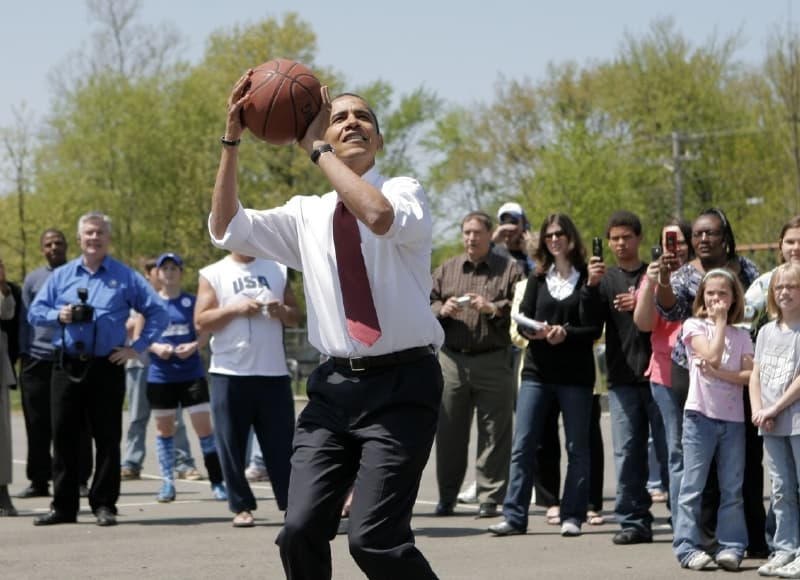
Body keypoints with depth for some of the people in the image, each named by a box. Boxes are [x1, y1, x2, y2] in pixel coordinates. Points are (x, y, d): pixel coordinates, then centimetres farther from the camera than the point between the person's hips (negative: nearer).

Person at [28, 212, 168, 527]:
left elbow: (157, 313, 5)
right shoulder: (61, 276, 12)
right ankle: (63, 506, 9)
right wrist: (59, 316, -8)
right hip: (67, 367, 2)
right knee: (63, 436, 3)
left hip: (106, 368, -2)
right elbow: (34, 312, 11)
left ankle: (104, 505, 6)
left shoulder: (126, 277, 5)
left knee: (107, 438, 0)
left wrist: (137, 347, -2)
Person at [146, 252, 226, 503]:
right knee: (164, 428, 7)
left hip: (191, 372, -1)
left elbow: (204, 334, 4)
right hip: (160, 376, 1)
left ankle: (217, 481, -1)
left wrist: (193, 346, -17)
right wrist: (156, 347, -13)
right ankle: (167, 483, 15)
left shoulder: (192, 301, 4)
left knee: (203, 425, -7)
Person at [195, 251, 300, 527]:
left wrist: (282, 311, -6)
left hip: (274, 372, 2)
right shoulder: (213, 274, 4)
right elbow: (201, 322, -4)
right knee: (232, 446, 1)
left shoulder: (277, 271, 13)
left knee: (282, 444, 2)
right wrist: (236, 309, -15)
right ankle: (241, 507, 9)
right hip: (230, 375, -2)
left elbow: (295, 317, 16)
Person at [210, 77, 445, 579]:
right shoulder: (307, 214, 13)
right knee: (301, 532, -4)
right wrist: (233, 138, -6)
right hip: (335, 385, 4)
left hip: (401, 386, -4)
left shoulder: (405, 191, 1)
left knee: (374, 539, -14)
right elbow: (227, 230, 1)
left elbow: (380, 217, -24)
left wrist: (317, 148, -17)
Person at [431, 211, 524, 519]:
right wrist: (441, 309, -3)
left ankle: (490, 498, 5)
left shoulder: (509, 269, 4)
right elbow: (426, 304, 17)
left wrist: (493, 308, -17)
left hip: (494, 362, -3)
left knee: (494, 433, -1)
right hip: (452, 359, 3)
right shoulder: (446, 270, 15)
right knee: (449, 432, 5)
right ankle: (447, 496, 15)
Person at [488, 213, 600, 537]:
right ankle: (514, 516, 0)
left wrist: (565, 333, -21)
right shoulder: (538, 279, 12)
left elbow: (595, 329, -5)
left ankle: (572, 516, 10)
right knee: (522, 445, -2)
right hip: (538, 372, 3)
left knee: (577, 447, 3)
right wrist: (536, 330, -16)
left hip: (576, 375, -3)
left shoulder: (587, 279, 0)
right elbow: (522, 318, 5)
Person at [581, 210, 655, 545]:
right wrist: (591, 286, -14)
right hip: (622, 378, 2)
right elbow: (590, 320, 1)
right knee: (627, 452, -1)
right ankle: (633, 521, 3)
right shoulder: (605, 279, 13)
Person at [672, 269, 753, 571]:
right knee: (693, 486, -4)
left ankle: (731, 546, 7)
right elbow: (712, 356, -14)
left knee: (732, 488, 3)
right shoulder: (694, 326, 3)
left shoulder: (741, 335, 12)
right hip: (700, 414, -3)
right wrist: (719, 322, -5)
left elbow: (750, 375, -2)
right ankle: (688, 546, -2)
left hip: (733, 418, 3)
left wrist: (718, 373, -15)